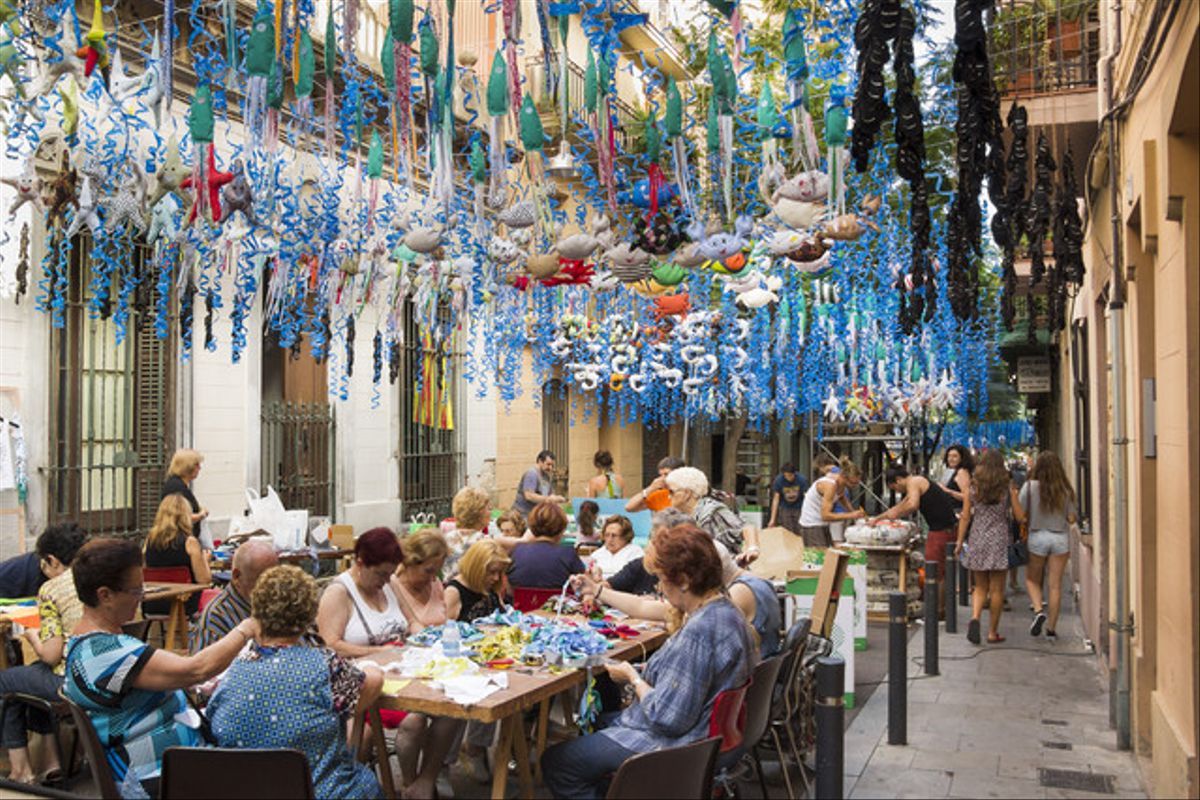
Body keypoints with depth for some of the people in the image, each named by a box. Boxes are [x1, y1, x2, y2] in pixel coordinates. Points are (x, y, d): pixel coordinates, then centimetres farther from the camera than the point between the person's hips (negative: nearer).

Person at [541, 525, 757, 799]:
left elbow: (667, 718, -29)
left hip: (672, 745, -10)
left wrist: (634, 678, -12)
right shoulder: (726, 610, 1)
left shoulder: (699, 631, -31)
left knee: (555, 762, -2)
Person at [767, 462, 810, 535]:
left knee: (799, 533, -6)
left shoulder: (802, 479, -18)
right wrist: (772, 519, -12)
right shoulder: (778, 480, -17)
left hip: (799, 508, 0)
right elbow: (776, 499, -12)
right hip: (785, 509, 0)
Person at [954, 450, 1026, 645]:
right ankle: (993, 632, 11)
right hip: (999, 540, -2)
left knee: (980, 587, 13)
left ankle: (975, 618, -11)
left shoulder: (973, 488, 1)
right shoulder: (1008, 488, -4)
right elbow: (1019, 517, -1)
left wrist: (959, 542, 9)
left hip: (977, 541, 2)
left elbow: (965, 517, 2)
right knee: (996, 590, 6)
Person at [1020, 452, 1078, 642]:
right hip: (1060, 539, 2)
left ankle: (1039, 610, -7)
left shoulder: (1030, 486, -8)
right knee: (1055, 585, 6)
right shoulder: (1065, 490, -2)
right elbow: (1072, 519, 1)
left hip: (1037, 537, -1)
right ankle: (1051, 629, 8)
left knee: (1032, 579, 17)